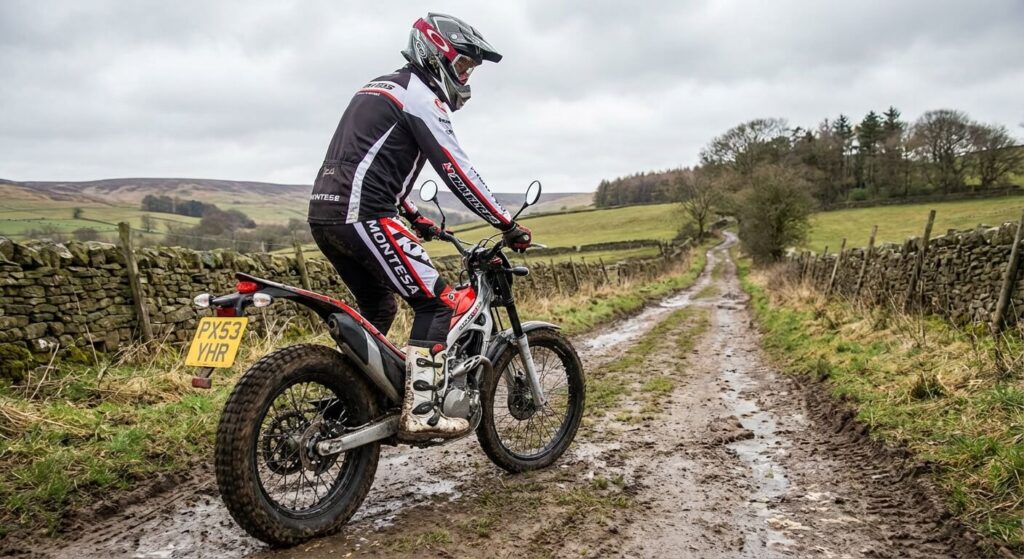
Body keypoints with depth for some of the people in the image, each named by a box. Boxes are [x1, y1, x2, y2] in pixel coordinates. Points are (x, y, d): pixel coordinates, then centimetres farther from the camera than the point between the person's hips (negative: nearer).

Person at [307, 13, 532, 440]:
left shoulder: (381, 88, 27)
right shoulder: (421, 95, -4)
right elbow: (456, 170, -11)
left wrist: (415, 218, 38)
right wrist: (508, 225, -6)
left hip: (325, 213, 10)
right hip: (362, 216, -10)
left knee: (377, 309, 23)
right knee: (435, 302, -5)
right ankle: (420, 413, -10)